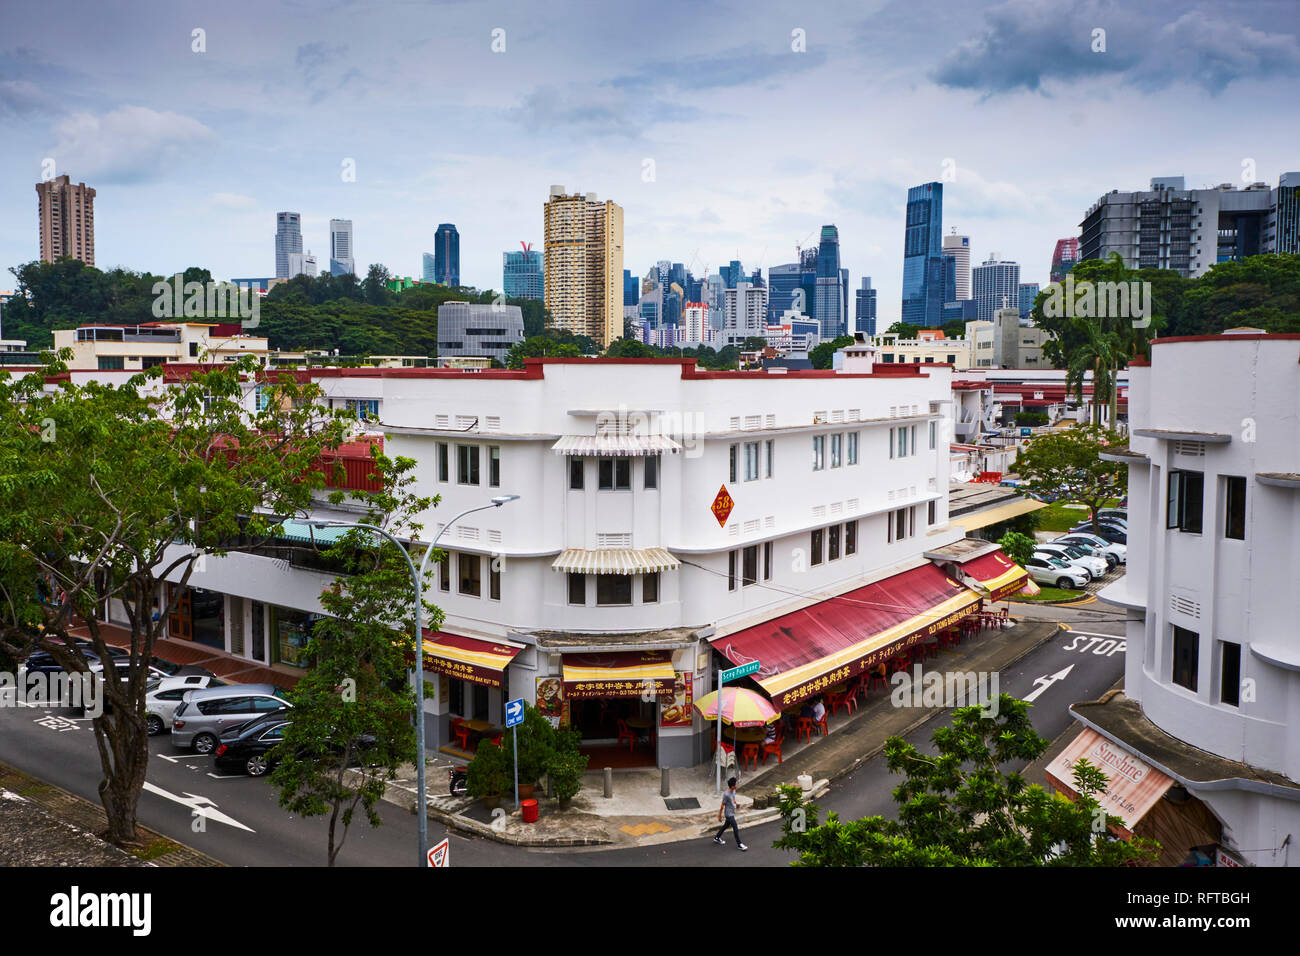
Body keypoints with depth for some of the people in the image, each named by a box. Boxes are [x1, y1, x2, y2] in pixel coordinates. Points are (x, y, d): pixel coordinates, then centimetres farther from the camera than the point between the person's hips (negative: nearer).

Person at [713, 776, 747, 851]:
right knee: (736, 829, -2)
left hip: (732, 812, 9)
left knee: (726, 825, 22)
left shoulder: (733, 791, -4)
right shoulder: (726, 794, -28)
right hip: (729, 814, -9)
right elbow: (722, 805, -18)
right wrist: (720, 815, -9)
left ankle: (717, 838, 38)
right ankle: (739, 844, 10)